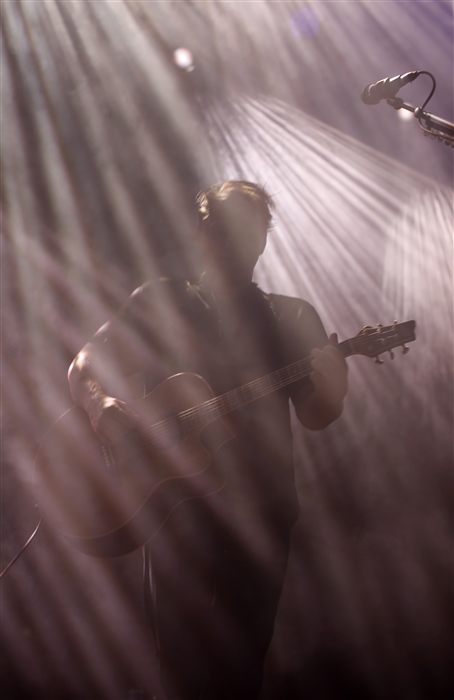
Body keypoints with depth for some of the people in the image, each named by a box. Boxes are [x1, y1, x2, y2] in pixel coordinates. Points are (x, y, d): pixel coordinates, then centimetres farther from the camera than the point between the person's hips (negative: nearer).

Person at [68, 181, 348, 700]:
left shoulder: (292, 318, 6)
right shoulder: (160, 303, 5)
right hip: (178, 505, -1)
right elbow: (83, 368, 5)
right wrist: (102, 405, -17)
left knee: (244, 658, 10)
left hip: (262, 512, 1)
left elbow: (315, 417, 3)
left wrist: (332, 387, -20)